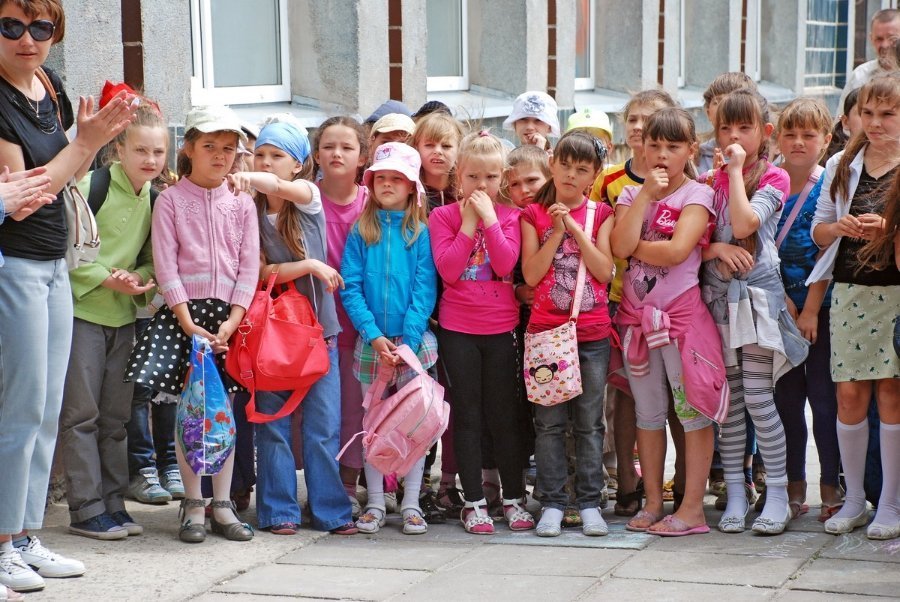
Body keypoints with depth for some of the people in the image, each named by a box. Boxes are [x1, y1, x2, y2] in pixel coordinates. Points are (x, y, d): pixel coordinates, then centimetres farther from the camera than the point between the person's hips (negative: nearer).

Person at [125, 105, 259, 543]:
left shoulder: (242, 203, 8)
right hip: (183, 311, -2)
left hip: (230, 314, 2)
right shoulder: (170, 200, 1)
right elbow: (166, 266, -5)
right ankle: (193, 507, 8)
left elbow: (249, 266, 3)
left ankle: (223, 506, 12)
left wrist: (231, 322, -9)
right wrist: (189, 324, -13)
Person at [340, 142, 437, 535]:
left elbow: (425, 290, -6)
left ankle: (411, 505, 9)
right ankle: (375, 504, 14)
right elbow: (351, 288, -2)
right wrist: (374, 336, -14)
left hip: (413, 340, -1)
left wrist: (407, 340, -16)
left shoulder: (420, 232, -1)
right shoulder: (361, 231, 3)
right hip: (370, 340, 2)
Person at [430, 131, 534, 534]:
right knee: (468, 415, 5)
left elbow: (506, 264, -13)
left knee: (504, 414, 5)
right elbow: (447, 270, -12)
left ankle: (514, 499, 14)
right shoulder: (443, 216, 0)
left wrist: (488, 218, -15)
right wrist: (468, 224, -12)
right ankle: (473, 502, 10)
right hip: (457, 327, -1)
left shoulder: (508, 216, 3)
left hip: (500, 327, 1)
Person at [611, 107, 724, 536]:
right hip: (637, 314, 5)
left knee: (693, 409, -3)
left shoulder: (697, 195, -3)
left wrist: (633, 247, -7)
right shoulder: (632, 195, 9)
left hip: (682, 313, -5)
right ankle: (653, 503, 19)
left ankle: (692, 508, 0)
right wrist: (647, 193, -9)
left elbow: (676, 251, -18)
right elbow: (620, 247, -9)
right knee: (647, 413, 11)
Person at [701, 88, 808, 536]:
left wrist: (737, 171, -13)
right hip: (717, 296, 4)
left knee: (758, 398, -7)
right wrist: (716, 249, -13)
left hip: (756, 296, -4)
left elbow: (744, 223, -18)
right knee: (728, 401, 6)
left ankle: (777, 494, 1)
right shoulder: (710, 181, 10)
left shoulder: (774, 178, -2)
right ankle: (735, 493, 12)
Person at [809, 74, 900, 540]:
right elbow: (819, 230, 13)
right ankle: (853, 500, 15)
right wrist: (841, 227, -8)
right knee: (849, 394, 3)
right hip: (849, 289, 3)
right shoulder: (841, 166, 11)